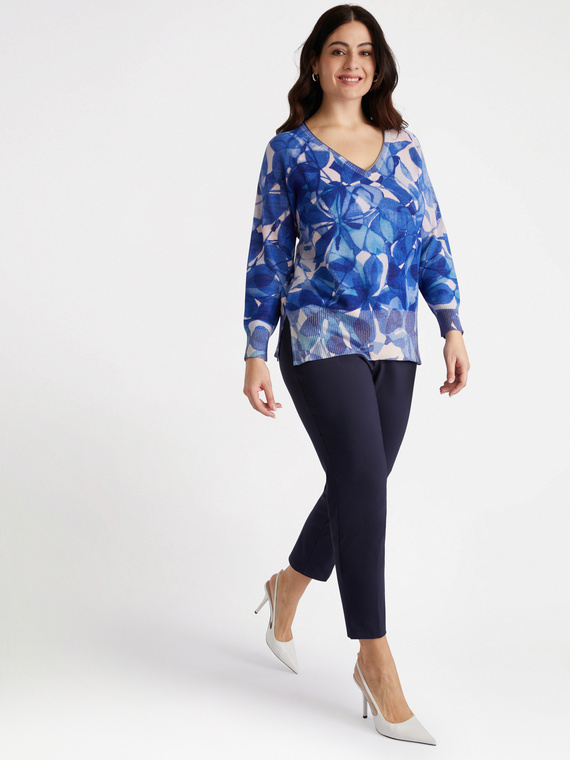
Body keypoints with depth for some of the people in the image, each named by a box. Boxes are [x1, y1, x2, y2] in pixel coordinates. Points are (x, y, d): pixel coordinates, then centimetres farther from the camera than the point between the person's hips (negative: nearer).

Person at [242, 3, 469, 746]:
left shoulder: (403, 146, 12)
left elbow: (431, 241, 11)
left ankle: (286, 588, 40)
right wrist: (255, 354, -4)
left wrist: (453, 328, 3)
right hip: (321, 340, -5)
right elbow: (267, 256, 0)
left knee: (358, 489, 12)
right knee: (364, 486, -14)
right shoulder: (290, 149, 1)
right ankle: (379, 668, -5)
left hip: (395, 346, 5)